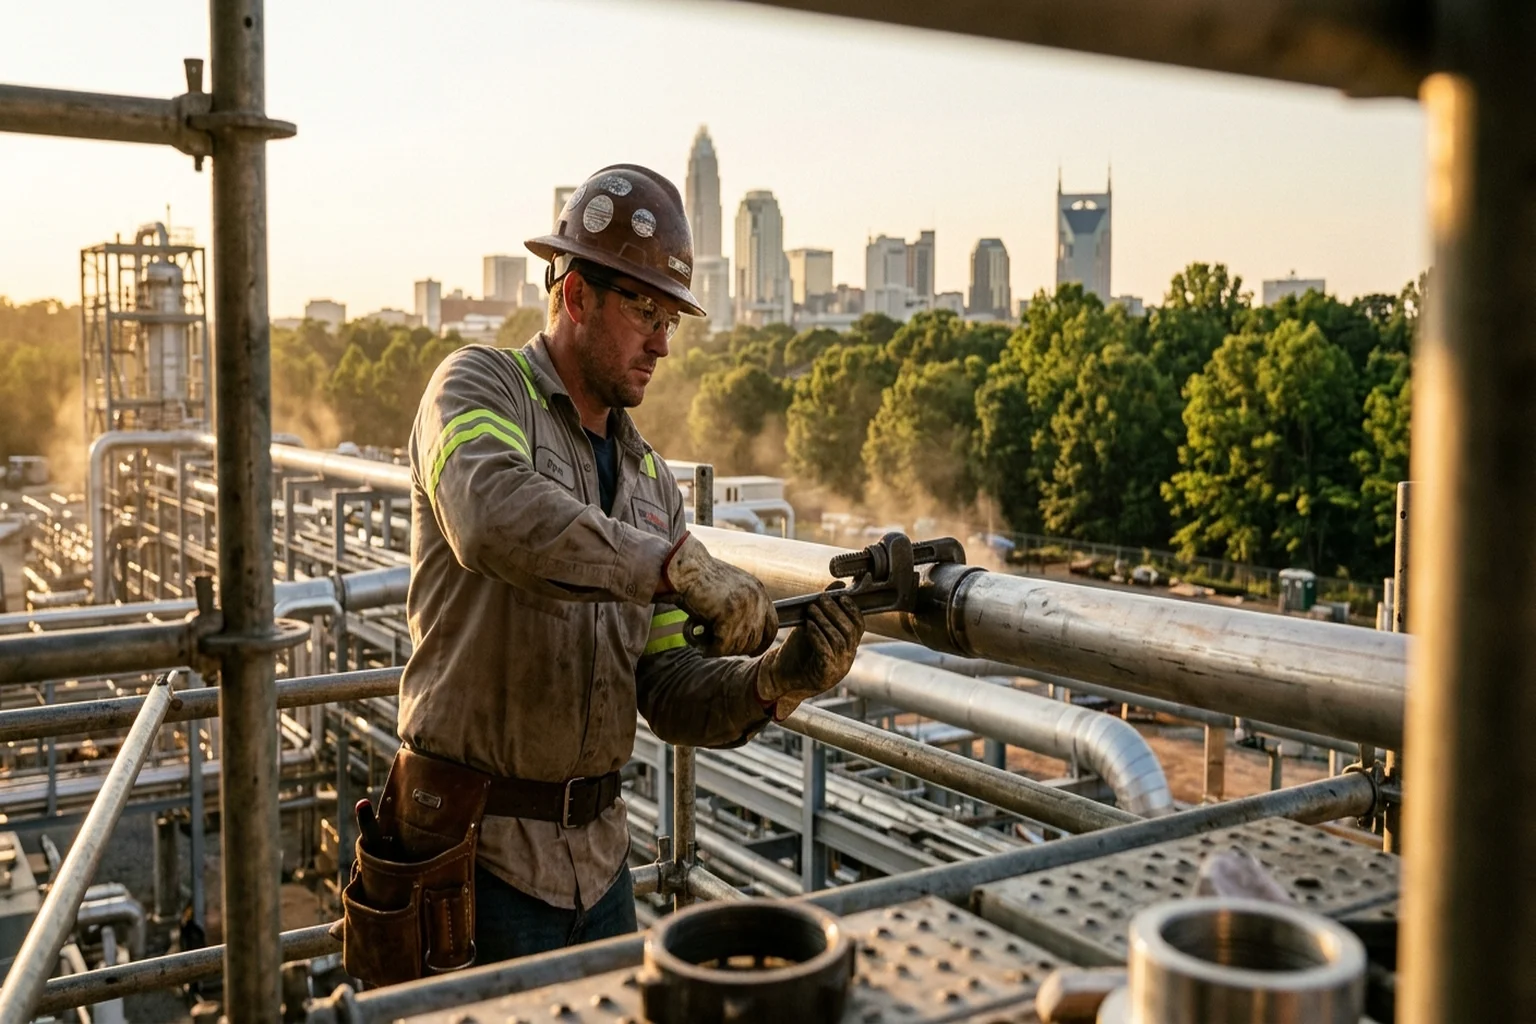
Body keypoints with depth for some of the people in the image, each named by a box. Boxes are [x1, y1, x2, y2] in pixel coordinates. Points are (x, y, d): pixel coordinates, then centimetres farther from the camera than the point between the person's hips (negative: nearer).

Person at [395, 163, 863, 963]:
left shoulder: (650, 478, 9)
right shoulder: (479, 384, -8)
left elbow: (669, 694, 3)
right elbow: (494, 518, -33)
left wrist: (773, 682, -16)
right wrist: (680, 565, -37)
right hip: (483, 847, -6)